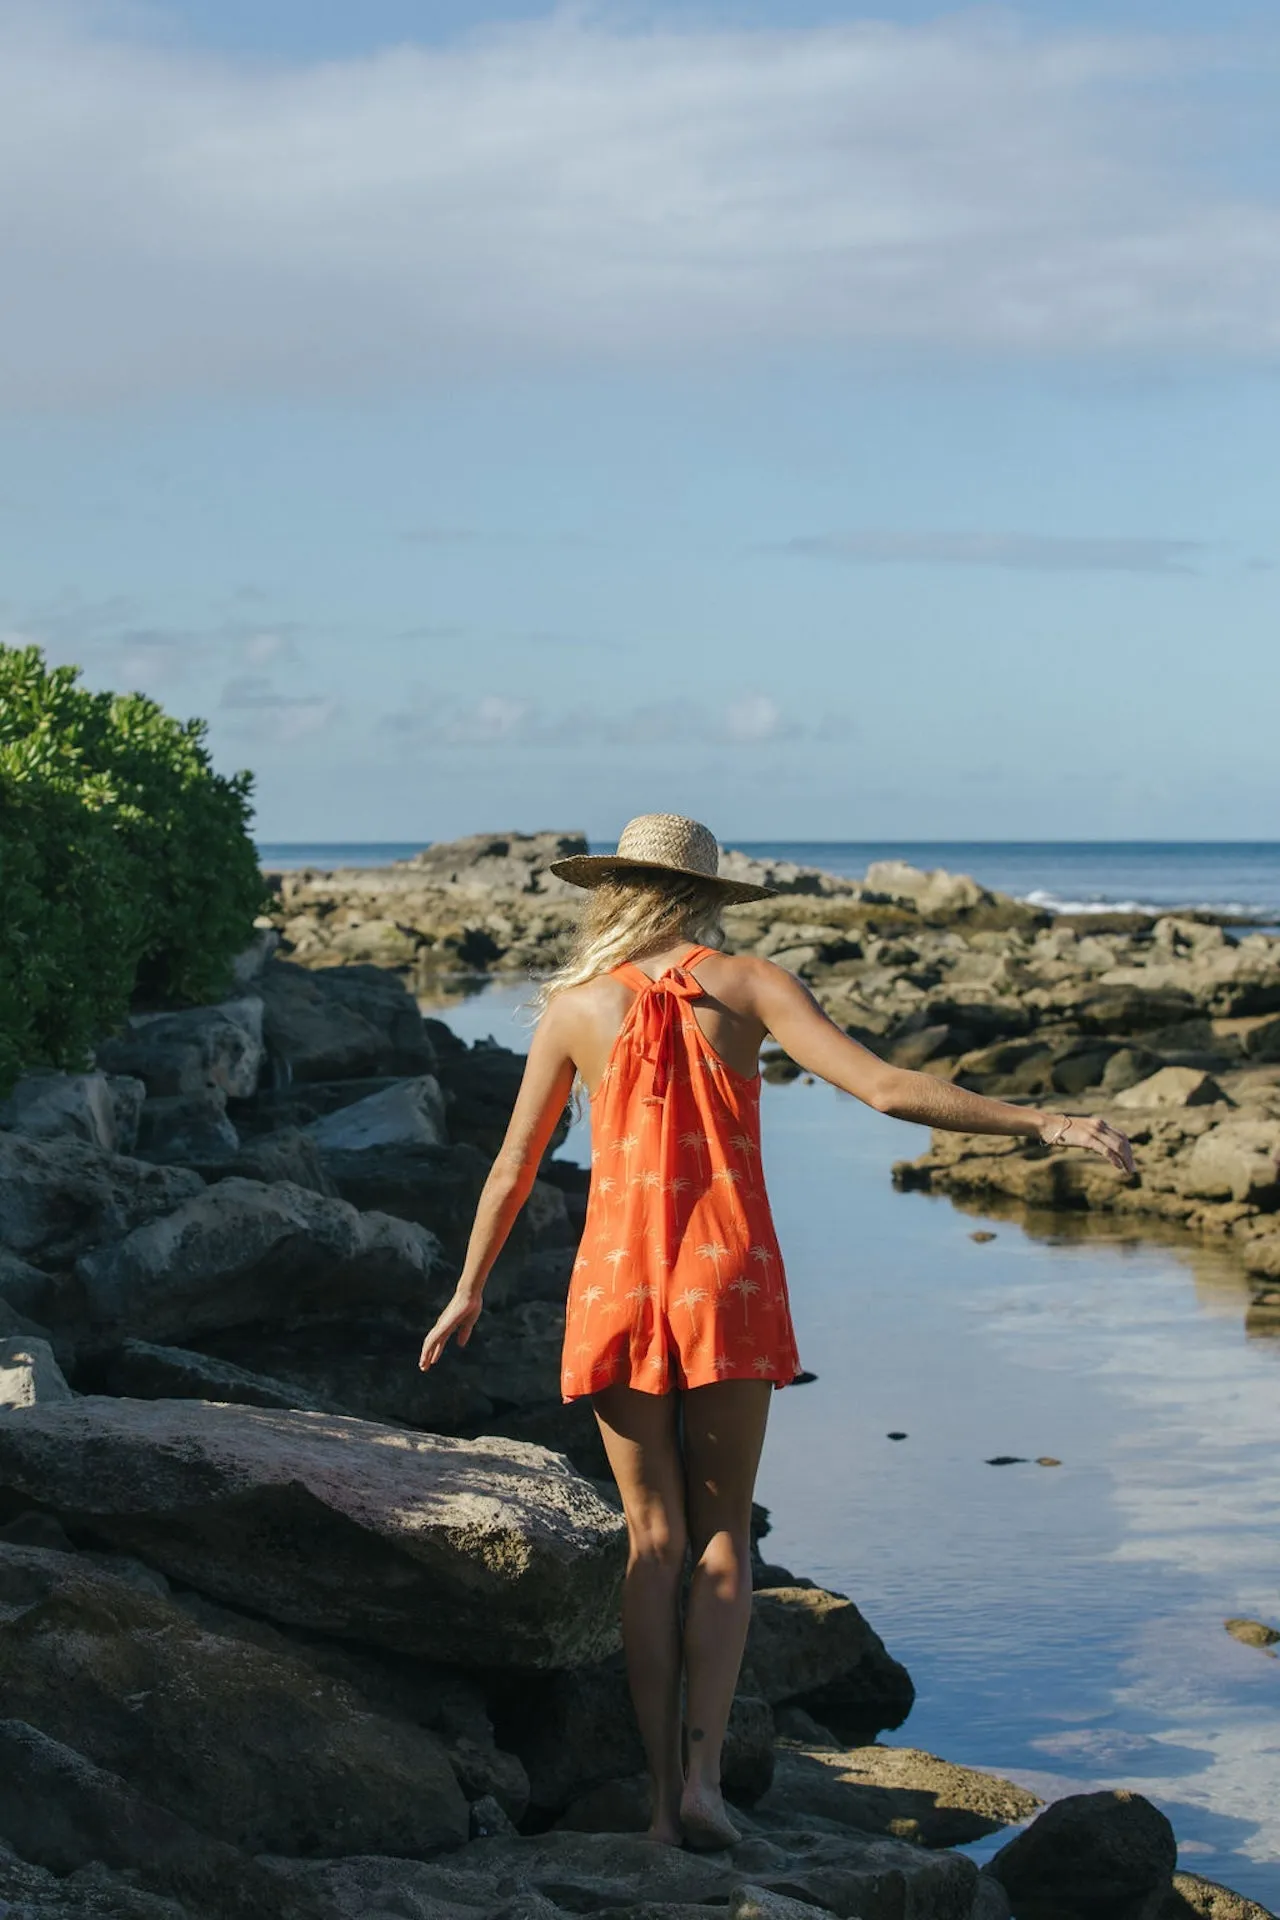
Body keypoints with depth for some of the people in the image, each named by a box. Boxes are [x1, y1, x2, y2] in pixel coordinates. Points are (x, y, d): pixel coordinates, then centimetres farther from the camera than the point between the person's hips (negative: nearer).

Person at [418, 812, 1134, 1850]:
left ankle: (665, 1792, 5)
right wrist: (1042, 1123, -8)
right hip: (731, 1281, -1)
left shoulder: (576, 1005, 3)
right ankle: (703, 1771, -4)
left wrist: (468, 1293, 24)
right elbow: (883, 1086, -12)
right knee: (723, 1532, 10)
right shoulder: (748, 984, -2)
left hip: (619, 1286, 1)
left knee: (654, 1538, 8)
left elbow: (515, 1166, 11)